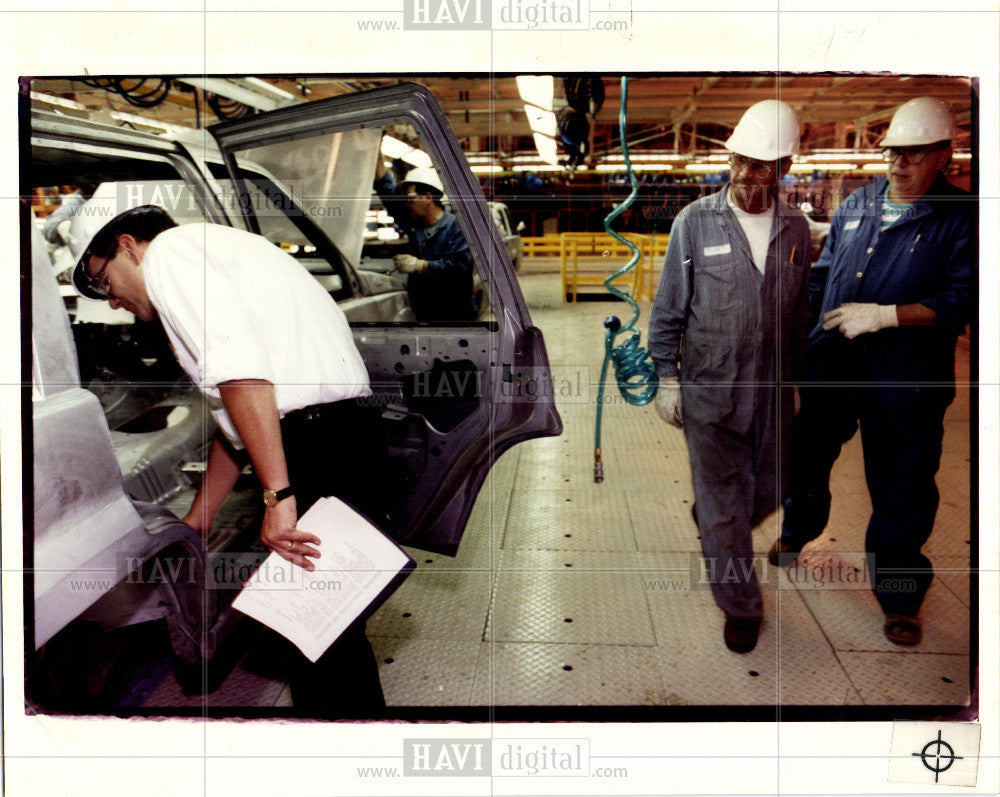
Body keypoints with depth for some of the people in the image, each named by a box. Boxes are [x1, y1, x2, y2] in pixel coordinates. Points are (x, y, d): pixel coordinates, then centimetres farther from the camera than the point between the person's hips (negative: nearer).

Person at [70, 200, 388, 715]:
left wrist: (277, 495, -21)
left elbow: (238, 367, -17)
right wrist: (196, 523, 43)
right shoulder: (210, 267, 32)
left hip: (314, 443, -10)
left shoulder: (170, 248, 1)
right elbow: (236, 424, 37)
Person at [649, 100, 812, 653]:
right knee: (724, 505, 4)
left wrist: (792, 379, 15)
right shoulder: (696, 221, -8)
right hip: (709, 393, -4)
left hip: (771, 394, 4)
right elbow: (668, 307, -2)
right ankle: (741, 607, 22)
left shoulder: (796, 228, 2)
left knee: (767, 493, 16)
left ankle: (712, 530, 48)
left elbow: (799, 312, 12)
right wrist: (668, 379, -4)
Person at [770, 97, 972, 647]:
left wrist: (886, 315, -20)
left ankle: (899, 596, 22)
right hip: (829, 362, 5)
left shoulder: (960, 218, -5)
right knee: (805, 455, 18)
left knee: (902, 488, 4)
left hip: (905, 378, -4)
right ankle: (796, 534, 46)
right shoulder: (857, 203, 10)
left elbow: (962, 299, -14)